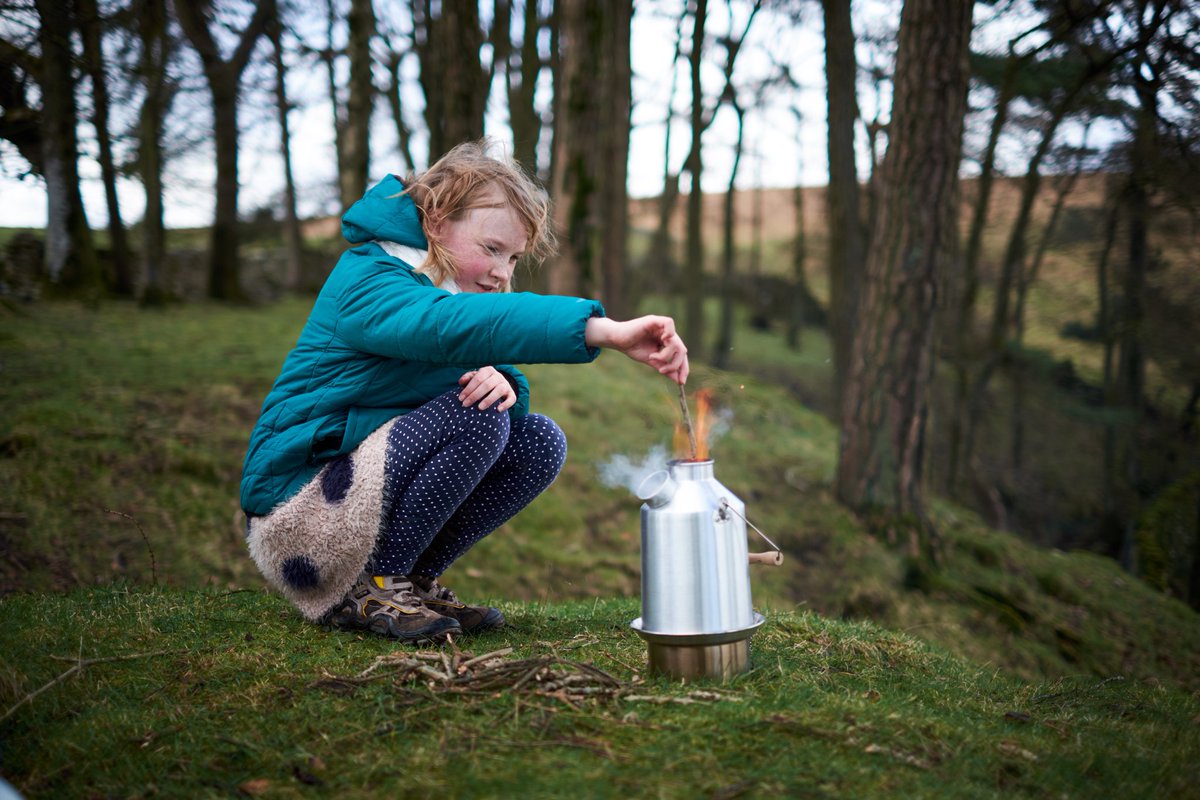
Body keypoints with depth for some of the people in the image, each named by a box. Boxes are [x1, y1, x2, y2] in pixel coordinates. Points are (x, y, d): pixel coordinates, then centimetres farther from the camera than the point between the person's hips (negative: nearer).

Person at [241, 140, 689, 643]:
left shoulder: (447, 285, 12)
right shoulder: (368, 282, -19)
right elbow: (452, 323, -40)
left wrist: (502, 381, -23)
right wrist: (605, 330, -50)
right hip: (298, 503, -9)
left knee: (538, 441, -2)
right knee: (475, 417, -27)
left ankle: (410, 580, 3)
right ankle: (369, 589, -15)